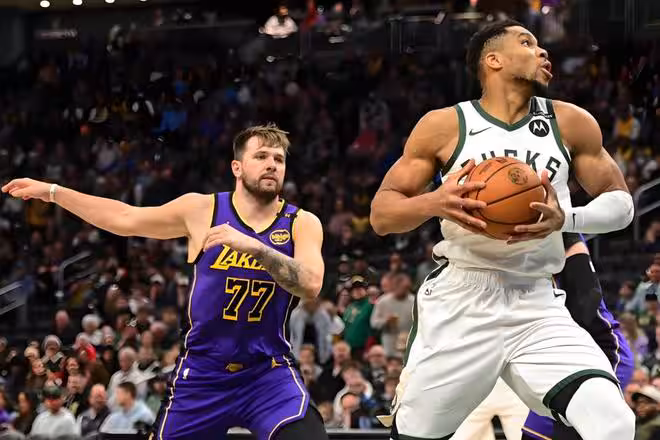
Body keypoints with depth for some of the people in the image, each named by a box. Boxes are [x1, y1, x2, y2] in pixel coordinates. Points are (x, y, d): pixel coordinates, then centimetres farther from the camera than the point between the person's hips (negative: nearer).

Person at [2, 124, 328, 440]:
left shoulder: (302, 224, -4)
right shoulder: (201, 210, -2)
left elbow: (311, 284, -22)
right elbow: (124, 218, 9)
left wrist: (252, 246, -34)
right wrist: (51, 191, 12)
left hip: (269, 374, -1)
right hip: (201, 373, 2)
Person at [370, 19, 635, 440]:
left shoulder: (570, 123, 5)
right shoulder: (444, 125, 0)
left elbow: (620, 203, 9)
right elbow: (381, 214, 1)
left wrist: (567, 219, -12)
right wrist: (434, 202, -21)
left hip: (537, 307, 1)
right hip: (458, 305, -1)